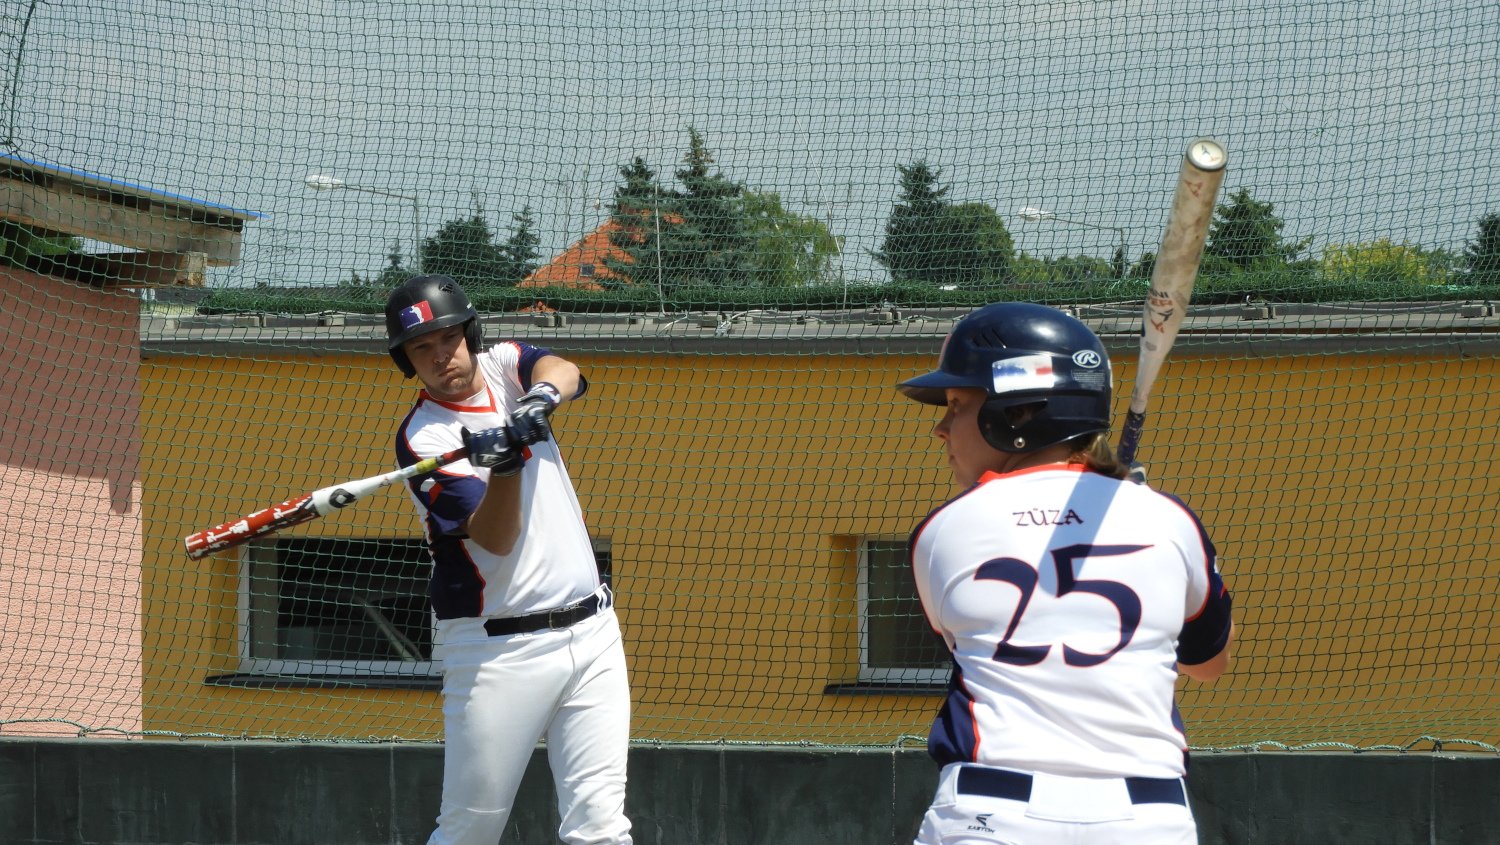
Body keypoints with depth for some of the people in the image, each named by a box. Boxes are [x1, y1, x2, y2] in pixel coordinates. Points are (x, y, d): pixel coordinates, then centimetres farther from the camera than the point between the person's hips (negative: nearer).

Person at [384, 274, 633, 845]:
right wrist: (506, 463, -34)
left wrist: (542, 395, -35)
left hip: (591, 632, 5)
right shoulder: (423, 438, -8)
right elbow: (496, 539, -17)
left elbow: (563, 371, -13)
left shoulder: (500, 366, 8)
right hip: (499, 650, -4)